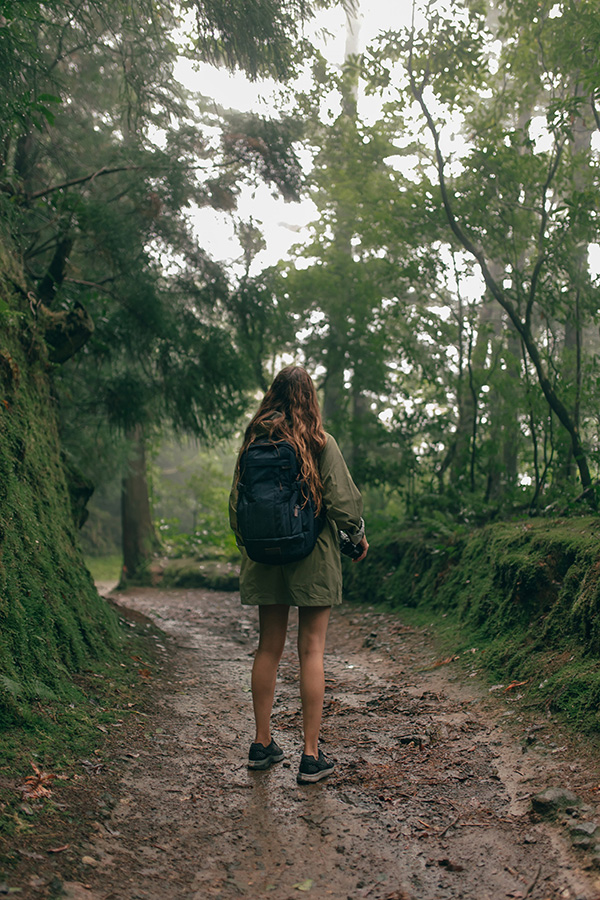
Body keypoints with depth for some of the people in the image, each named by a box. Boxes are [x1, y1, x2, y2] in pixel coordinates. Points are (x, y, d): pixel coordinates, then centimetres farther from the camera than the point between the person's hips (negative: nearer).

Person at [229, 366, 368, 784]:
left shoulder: (252, 442, 1)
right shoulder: (320, 443, -9)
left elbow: (236, 503, 6)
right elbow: (341, 499, -9)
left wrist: (247, 544, 20)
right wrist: (359, 535, 9)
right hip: (313, 558, -3)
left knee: (268, 649, 13)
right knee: (312, 652, 1)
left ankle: (262, 743, 22)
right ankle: (312, 755, 5)